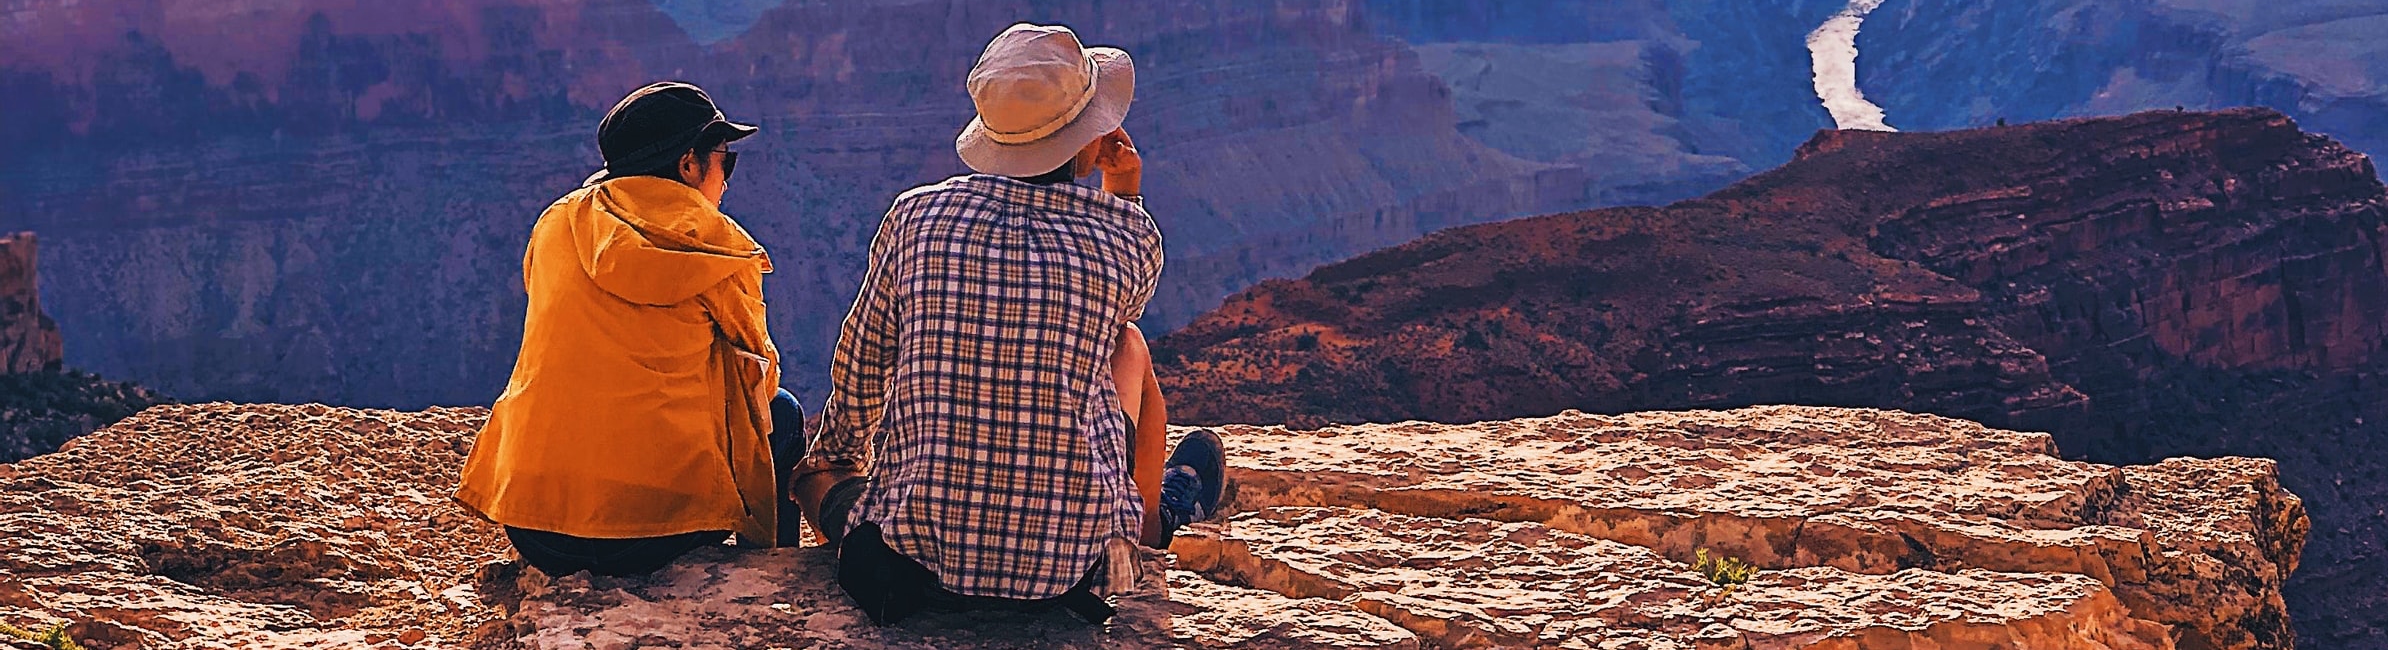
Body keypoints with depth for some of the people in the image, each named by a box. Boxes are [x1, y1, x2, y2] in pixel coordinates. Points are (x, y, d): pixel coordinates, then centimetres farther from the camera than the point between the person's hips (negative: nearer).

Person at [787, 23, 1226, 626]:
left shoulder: (916, 215, -2)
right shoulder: (1131, 236, -4)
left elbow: (858, 371, 13)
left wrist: (832, 459, 31)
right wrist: (1127, 199, 17)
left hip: (920, 561, 1)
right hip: (1073, 566, -1)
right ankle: (1153, 517, 49)